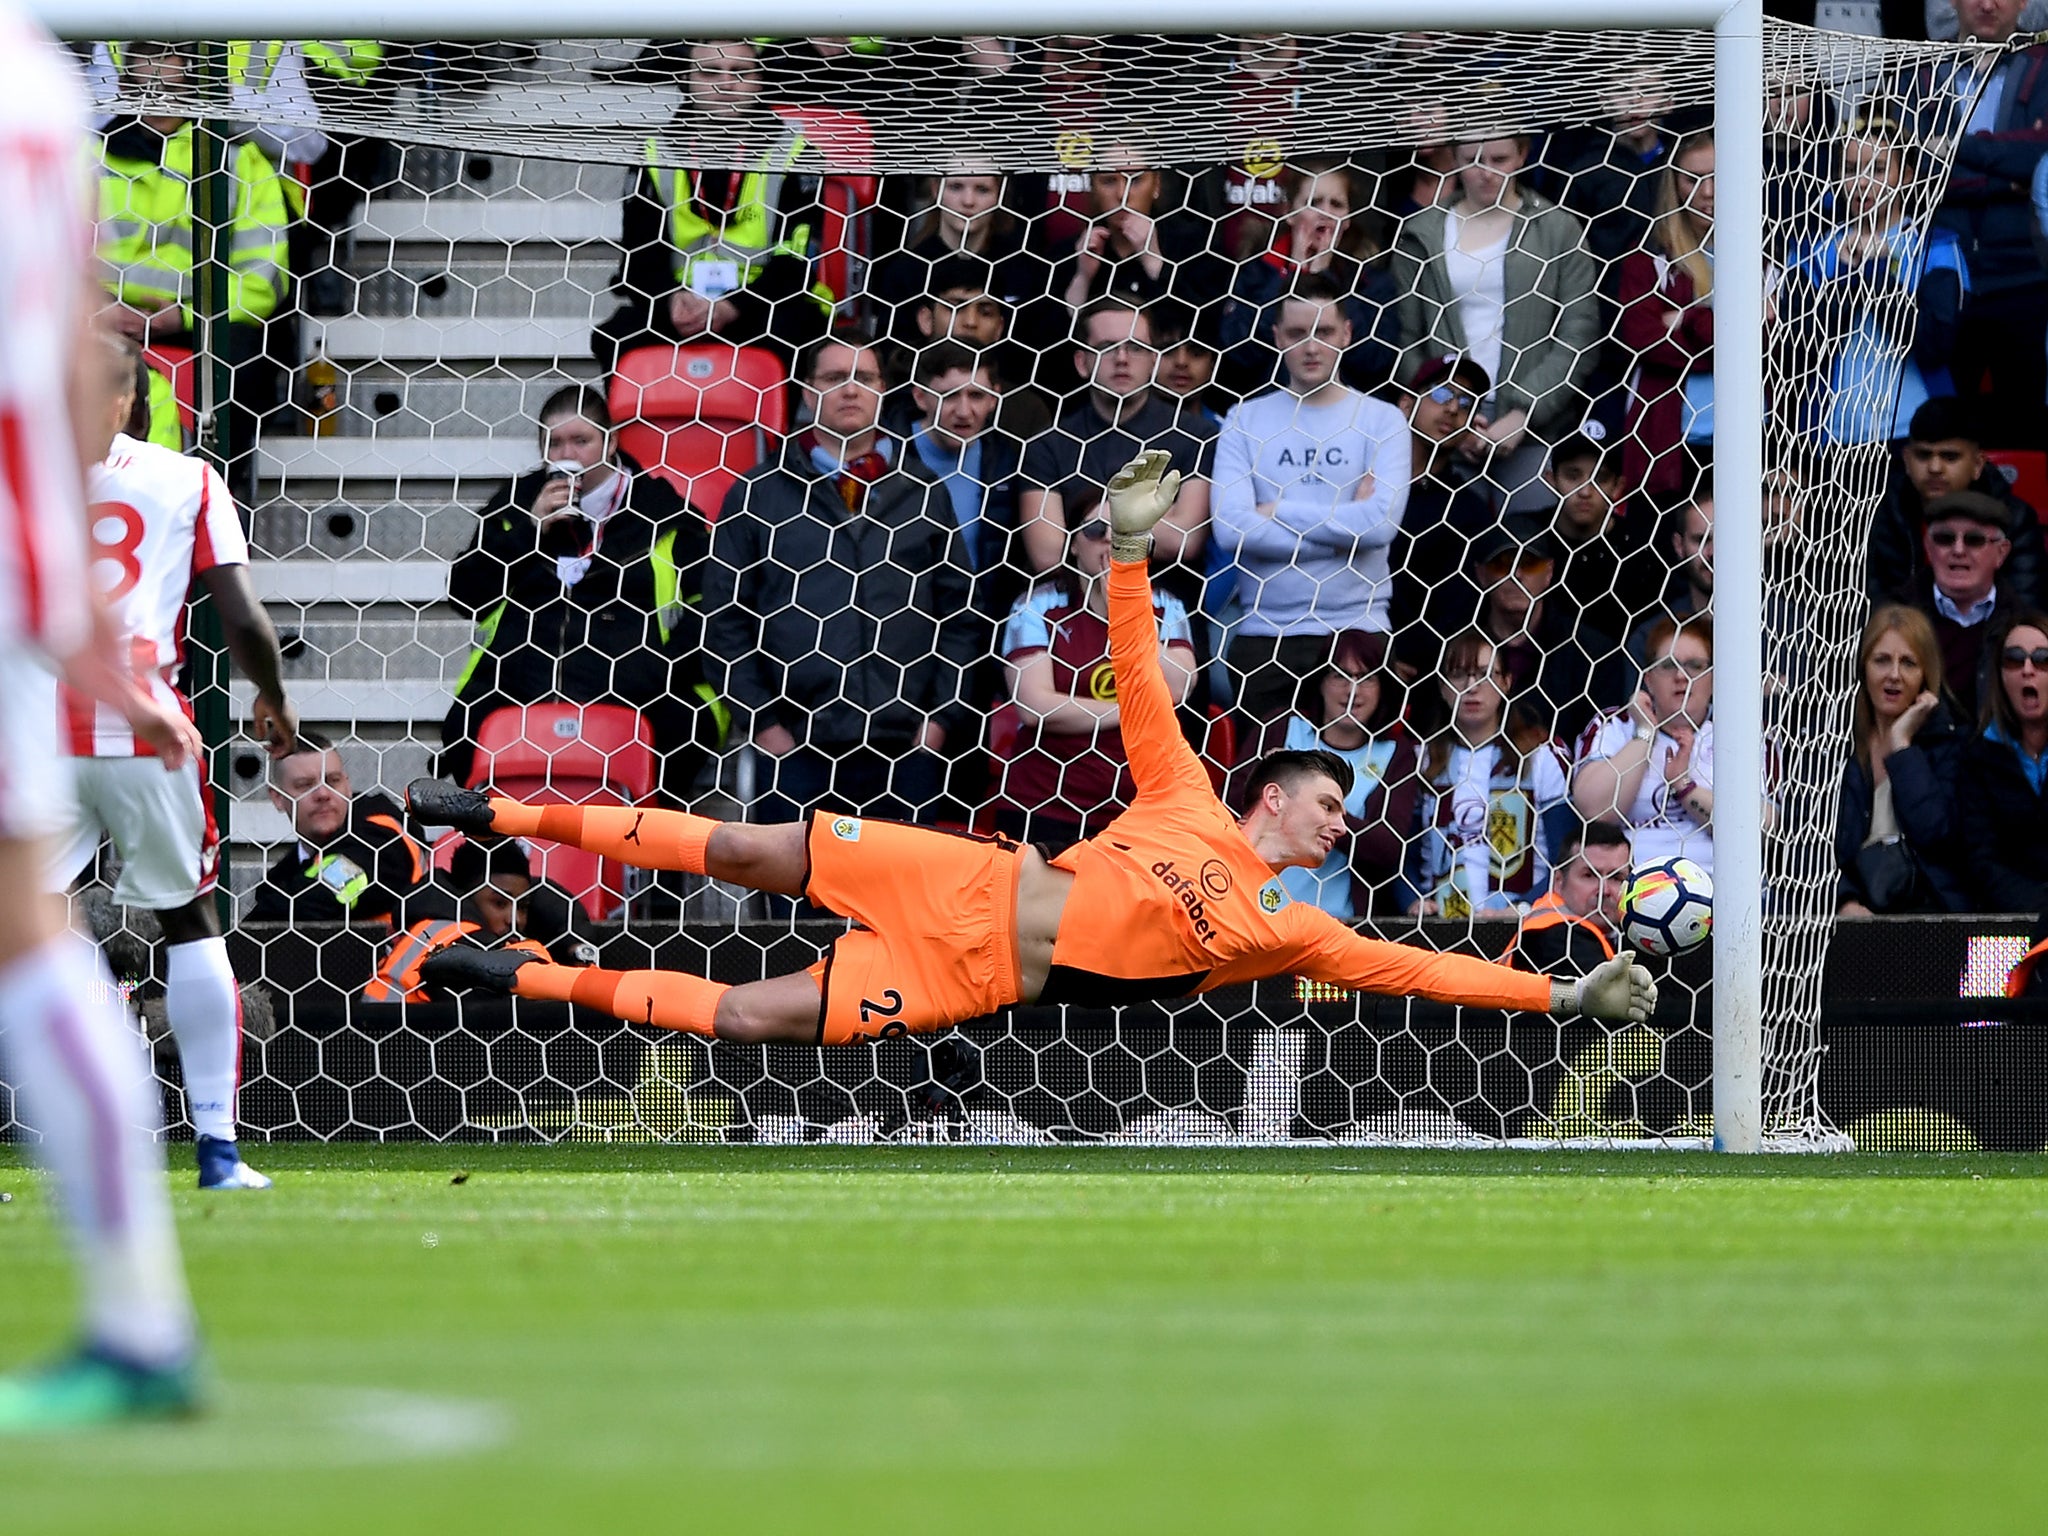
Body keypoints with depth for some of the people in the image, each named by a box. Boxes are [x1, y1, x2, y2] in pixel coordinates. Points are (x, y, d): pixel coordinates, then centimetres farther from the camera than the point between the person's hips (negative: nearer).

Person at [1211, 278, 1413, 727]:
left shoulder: (1381, 420, 5)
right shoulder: (1245, 419, 7)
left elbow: (1382, 522, -10)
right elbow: (1231, 529, -7)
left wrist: (1278, 511, -5)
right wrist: (1342, 524, -6)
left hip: (1356, 629, -1)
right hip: (1263, 635, 1)